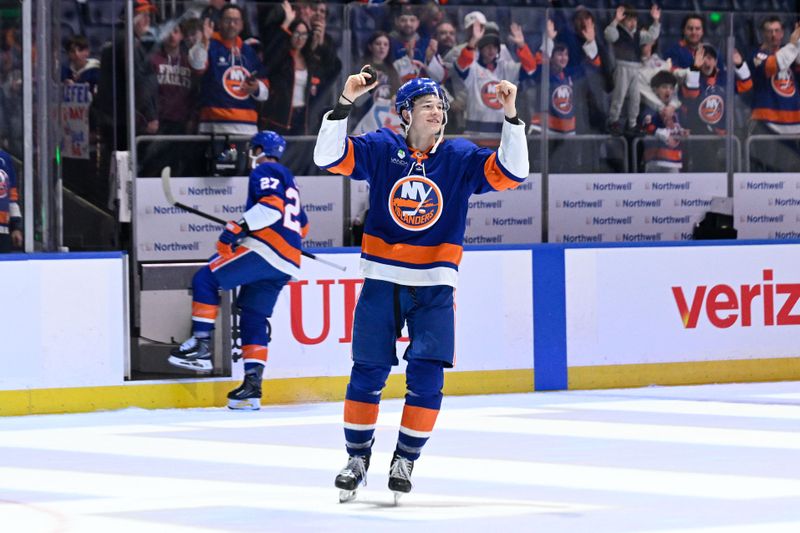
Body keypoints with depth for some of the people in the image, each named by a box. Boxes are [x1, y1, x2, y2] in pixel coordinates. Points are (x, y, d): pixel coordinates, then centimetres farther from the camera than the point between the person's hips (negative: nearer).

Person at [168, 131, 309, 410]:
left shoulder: (264, 172, 0)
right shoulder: (287, 179, 29)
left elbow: (272, 205, -18)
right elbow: (301, 225, 34)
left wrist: (240, 227, -21)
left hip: (264, 251, -9)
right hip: (287, 264, 9)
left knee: (206, 279, -7)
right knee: (253, 318, 10)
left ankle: (201, 345, -15)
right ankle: (252, 386, 3)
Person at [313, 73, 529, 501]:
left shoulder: (460, 157, 0)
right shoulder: (380, 149, -1)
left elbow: (511, 173, -9)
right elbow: (329, 157, -11)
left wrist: (511, 116, -18)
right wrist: (344, 104, -22)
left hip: (435, 288, 0)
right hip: (382, 281, 0)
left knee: (427, 376, -7)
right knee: (368, 373, 2)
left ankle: (405, 459, 9)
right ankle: (358, 456, 17)